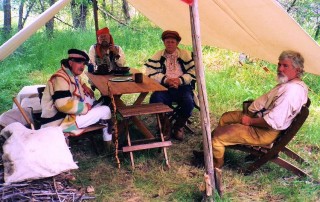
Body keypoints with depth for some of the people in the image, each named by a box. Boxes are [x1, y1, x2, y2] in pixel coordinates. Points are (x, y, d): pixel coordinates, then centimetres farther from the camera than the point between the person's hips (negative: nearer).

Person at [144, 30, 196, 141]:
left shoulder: (186, 55, 10)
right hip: (164, 87, 0)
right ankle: (165, 125, -5)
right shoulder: (158, 56, 11)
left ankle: (179, 126, 1)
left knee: (188, 102, -30)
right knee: (155, 99, -31)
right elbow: (150, 72, 0)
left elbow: (194, 72, 2)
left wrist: (180, 80, -13)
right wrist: (166, 80, -14)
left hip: (182, 87, 0)